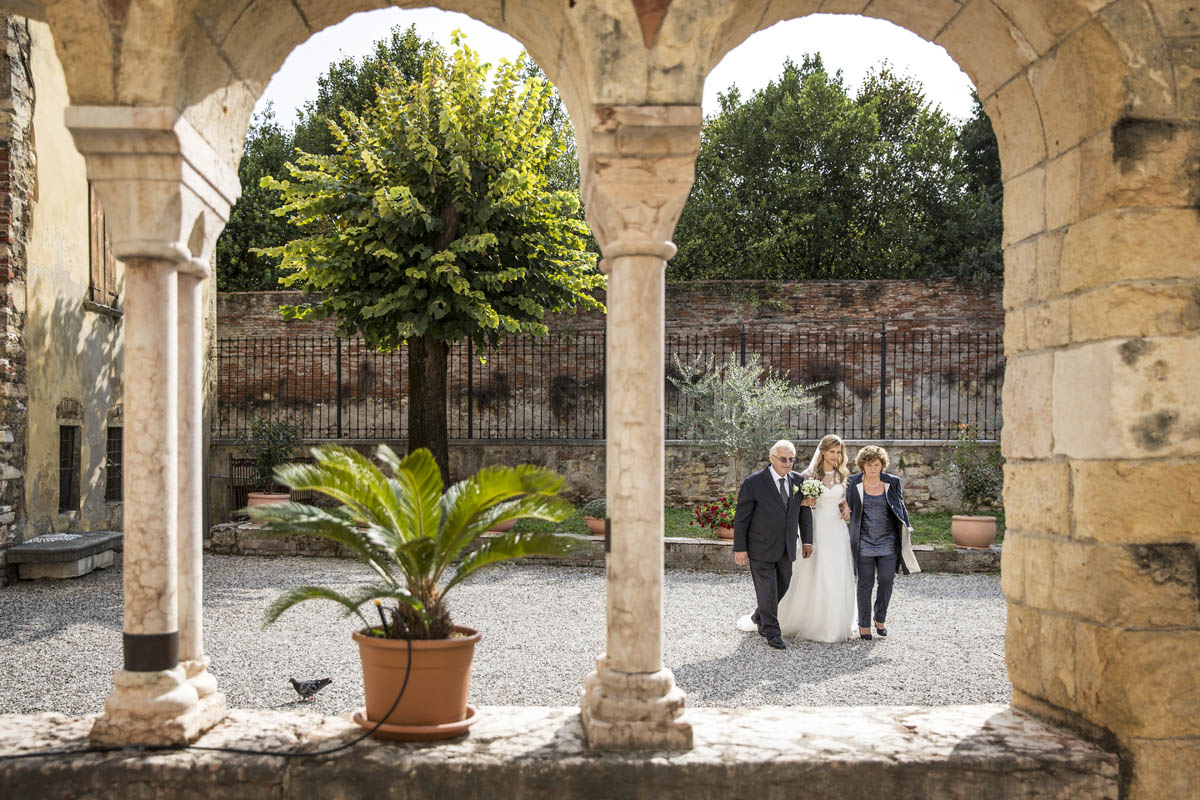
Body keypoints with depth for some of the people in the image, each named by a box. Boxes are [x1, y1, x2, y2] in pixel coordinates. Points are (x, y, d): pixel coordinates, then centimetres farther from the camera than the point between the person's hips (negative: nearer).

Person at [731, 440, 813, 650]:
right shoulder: (754, 482, -14)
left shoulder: (798, 480, 1)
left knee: (782, 587, 16)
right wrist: (740, 548, -12)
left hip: (786, 548, 6)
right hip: (761, 549, -5)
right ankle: (772, 633, 11)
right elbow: (741, 518, -10)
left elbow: (805, 512, 12)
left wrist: (806, 540, 7)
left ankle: (759, 617, 40)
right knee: (767, 591, -2)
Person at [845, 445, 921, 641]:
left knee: (886, 580, -4)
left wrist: (906, 531, 3)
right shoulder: (854, 483, 2)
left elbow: (901, 508, 11)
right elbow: (848, 509, 10)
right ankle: (864, 624, 13)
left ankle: (881, 618, 20)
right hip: (864, 542, -1)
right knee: (865, 583, 1)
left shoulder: (893, 483, 4)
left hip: (888, 542, 1)